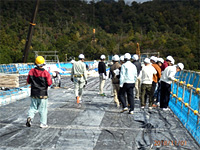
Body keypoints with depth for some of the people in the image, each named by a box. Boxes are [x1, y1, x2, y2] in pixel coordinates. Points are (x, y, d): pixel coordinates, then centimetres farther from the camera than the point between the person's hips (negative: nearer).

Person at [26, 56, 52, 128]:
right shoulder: (46, 73, -15)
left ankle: (30, 117, -7)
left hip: (34, 94, 3)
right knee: (43, 109, 8)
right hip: (43, 94, -3)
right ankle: (43, 124, 13)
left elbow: (28, 82, 4)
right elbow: (49, 83, -10)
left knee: (33, 107, 17)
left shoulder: (31, 71, -3)